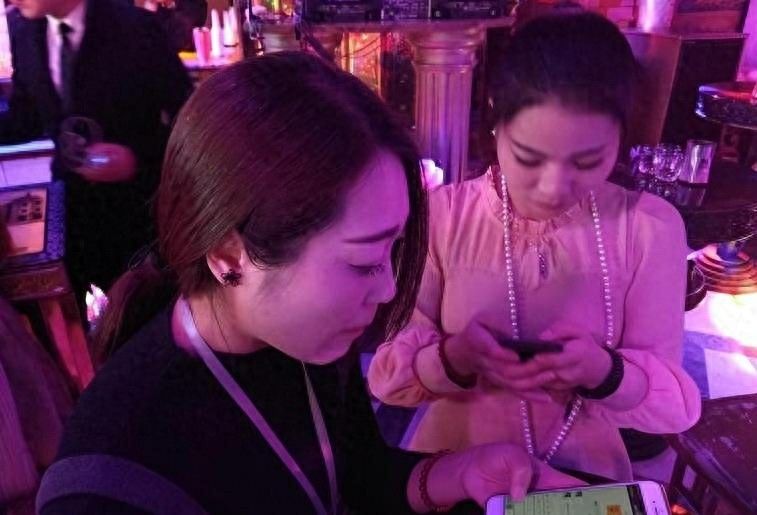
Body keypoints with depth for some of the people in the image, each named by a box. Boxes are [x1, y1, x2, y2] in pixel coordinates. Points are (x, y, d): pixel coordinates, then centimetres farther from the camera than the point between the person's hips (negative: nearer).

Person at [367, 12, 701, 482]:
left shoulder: (652, 228, -8)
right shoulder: (440, 215, -11)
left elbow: (674, 404, -4)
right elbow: (389, 374, -7)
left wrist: (604, 372, -23)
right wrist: (453, 358, -26)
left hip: (585, 475, 1)